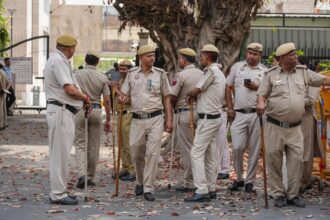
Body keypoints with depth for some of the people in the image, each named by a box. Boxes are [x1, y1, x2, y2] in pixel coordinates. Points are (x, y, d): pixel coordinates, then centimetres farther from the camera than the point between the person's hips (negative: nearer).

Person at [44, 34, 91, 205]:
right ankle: (58, 194, -3)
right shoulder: (58, 61, -15)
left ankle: (58, 191, 23)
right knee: (60, 153, -7)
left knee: (60, 153, 15)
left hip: (64, 112, 11)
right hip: (61, 111, -11)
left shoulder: (59, 60, 18)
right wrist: (85, 97, -4)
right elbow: (69, 89, -21)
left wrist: (82, 100, 7)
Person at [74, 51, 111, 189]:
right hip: (96, 110, 1)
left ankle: (82, 174, -16)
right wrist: (108, 120, 9)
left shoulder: (77, 74, -4)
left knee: (80, 144, 3)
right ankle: (90, 177, 17)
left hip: (80, 110, -1)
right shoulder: (102, 78, 1)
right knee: (94, 146, 11)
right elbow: (106, 101, 0)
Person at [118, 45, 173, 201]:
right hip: (137, 119, 2)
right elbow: (125, 95, 11)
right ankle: (140, 182, 31)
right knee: (136, 154, 8)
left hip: (155, 119, -2)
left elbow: (166, 98, 7)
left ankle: (148, 188, -5)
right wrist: (123, 99, -14)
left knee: (152, 153, -9)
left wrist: (169, 119, 0)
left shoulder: (160, 74, 4)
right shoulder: (132, 74, 7)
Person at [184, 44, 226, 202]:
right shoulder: (219, 73, 16)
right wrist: (194, 95, 6)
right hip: (214, 117, 10)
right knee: (210, 154, 12)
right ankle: (211, 189, 16)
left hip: (207, 118, -10)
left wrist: (188, 93, 7)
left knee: (197, 152, -11)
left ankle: (201, 191, -16)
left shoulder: (211, 71, -15)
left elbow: (195, 90, -14)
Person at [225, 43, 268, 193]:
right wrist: (230, 108, 5)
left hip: (257, 114, 0)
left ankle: (250, 181, 14)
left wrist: (257, 87, -13)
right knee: (237, 147, -5)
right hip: (239, 114, 0)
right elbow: (228, 87, 12)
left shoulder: (265, 72, 5)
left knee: (254, 149, 4)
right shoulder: (237, 67, 9)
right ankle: (239, 178, 13)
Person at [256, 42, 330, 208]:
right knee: (274, 160, 2)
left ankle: (293, 195, 12)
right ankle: (278, 194, 14)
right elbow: (262, 93, -1)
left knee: (296, 160, 1)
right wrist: (260, 102, -22)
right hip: (275, 126, -2)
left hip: (295, 127, 2)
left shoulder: (303, 72, 7)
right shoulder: (271, 74, 0)